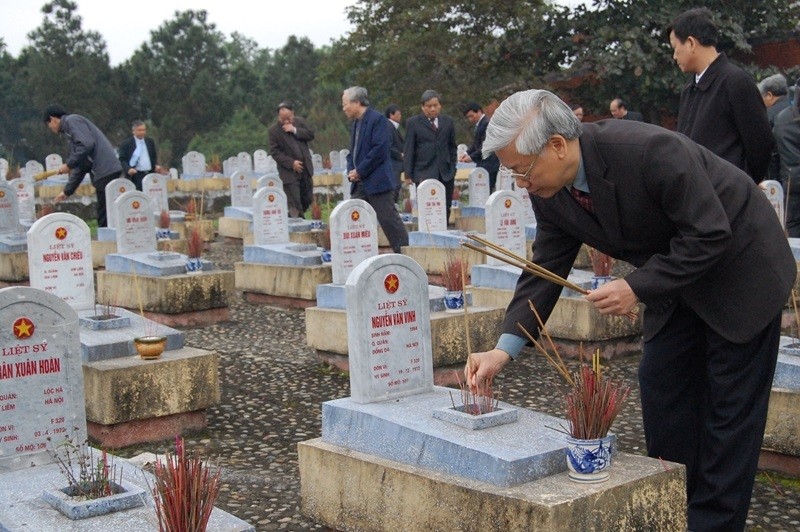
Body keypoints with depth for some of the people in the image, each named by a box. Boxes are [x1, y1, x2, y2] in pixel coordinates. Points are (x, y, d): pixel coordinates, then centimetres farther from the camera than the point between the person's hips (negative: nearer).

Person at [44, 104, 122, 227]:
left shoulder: (72, 121, 0)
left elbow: (87, 144, -17)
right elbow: (80, 167, 30)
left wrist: (69, 164, -8)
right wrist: (67, 191, 31)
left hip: (105, 170, -10)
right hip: (104, 172, 10)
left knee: (104, 217, -10)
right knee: (103, 216, 9)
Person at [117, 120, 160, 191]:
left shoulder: (150, 142, 16)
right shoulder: (126, 144, 0)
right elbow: (122, 159, -4)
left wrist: (155, 166, 5)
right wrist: (128, 169, -21)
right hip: (136, 176, -5)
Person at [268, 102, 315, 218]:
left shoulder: (300, 121, 4)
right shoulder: (274, 131, -9)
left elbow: (311, 135, -3)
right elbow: (275, 152, -11)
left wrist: (295, 130, -16)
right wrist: (291, 163, -19)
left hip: (305, 168, 5)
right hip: (289, 171, -5)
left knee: (308, 199, 13)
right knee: (294, 203, -6)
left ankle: (297, 217, 33)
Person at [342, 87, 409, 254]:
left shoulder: (377, 119, -10)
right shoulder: (356, 123, 18)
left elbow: (380, 149, -18)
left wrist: (360, 171, -15)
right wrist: (351, 171, 3)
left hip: (377, 182, -9)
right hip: (360, 184, 9)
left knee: (389, 220, -5)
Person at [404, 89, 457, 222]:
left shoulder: (448, 122, 12)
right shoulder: (413, 123, 3)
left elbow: (452, 147, 17)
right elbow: (409, 150, 1)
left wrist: (453, 168, 10)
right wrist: (408, 175, -3)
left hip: (445, 174, 3)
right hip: (424, 174, -3)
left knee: (445, 211, 3)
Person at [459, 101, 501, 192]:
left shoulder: (487, 123, -13)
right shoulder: (479, 124, 17)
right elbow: (475, 143, 20)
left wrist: (472, 157, -17)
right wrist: (467, 153, 3)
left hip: (489, 165, -9)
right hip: (483, 165, 9)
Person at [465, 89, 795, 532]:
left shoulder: (652, 151, -36)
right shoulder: (549, 192, -13)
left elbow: (709, 235, -29)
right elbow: (546, 268, -7)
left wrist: (637, 288, -31)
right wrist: (505, 348, -17)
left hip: (739, 266, -7)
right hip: (675, 279, 7)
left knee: (730, 404, -1)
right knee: (660, 385, 8)